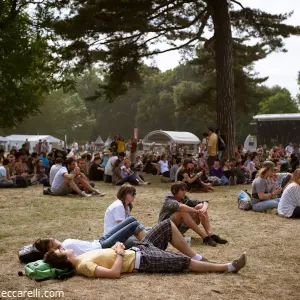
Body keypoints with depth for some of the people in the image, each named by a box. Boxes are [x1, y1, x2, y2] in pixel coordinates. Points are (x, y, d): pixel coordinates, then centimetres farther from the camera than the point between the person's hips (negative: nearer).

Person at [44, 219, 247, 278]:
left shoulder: (81, 258, 5)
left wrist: (117, 248, 2)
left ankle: (198, 257, 15)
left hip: (138, 250, 9)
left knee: (168, 225, 6)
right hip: (141, 261, -9)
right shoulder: (83, 266, -23)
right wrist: (120, 253, -19)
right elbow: (114, 273, -31)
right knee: (185, 262, -10)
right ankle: (228, 267, 6)